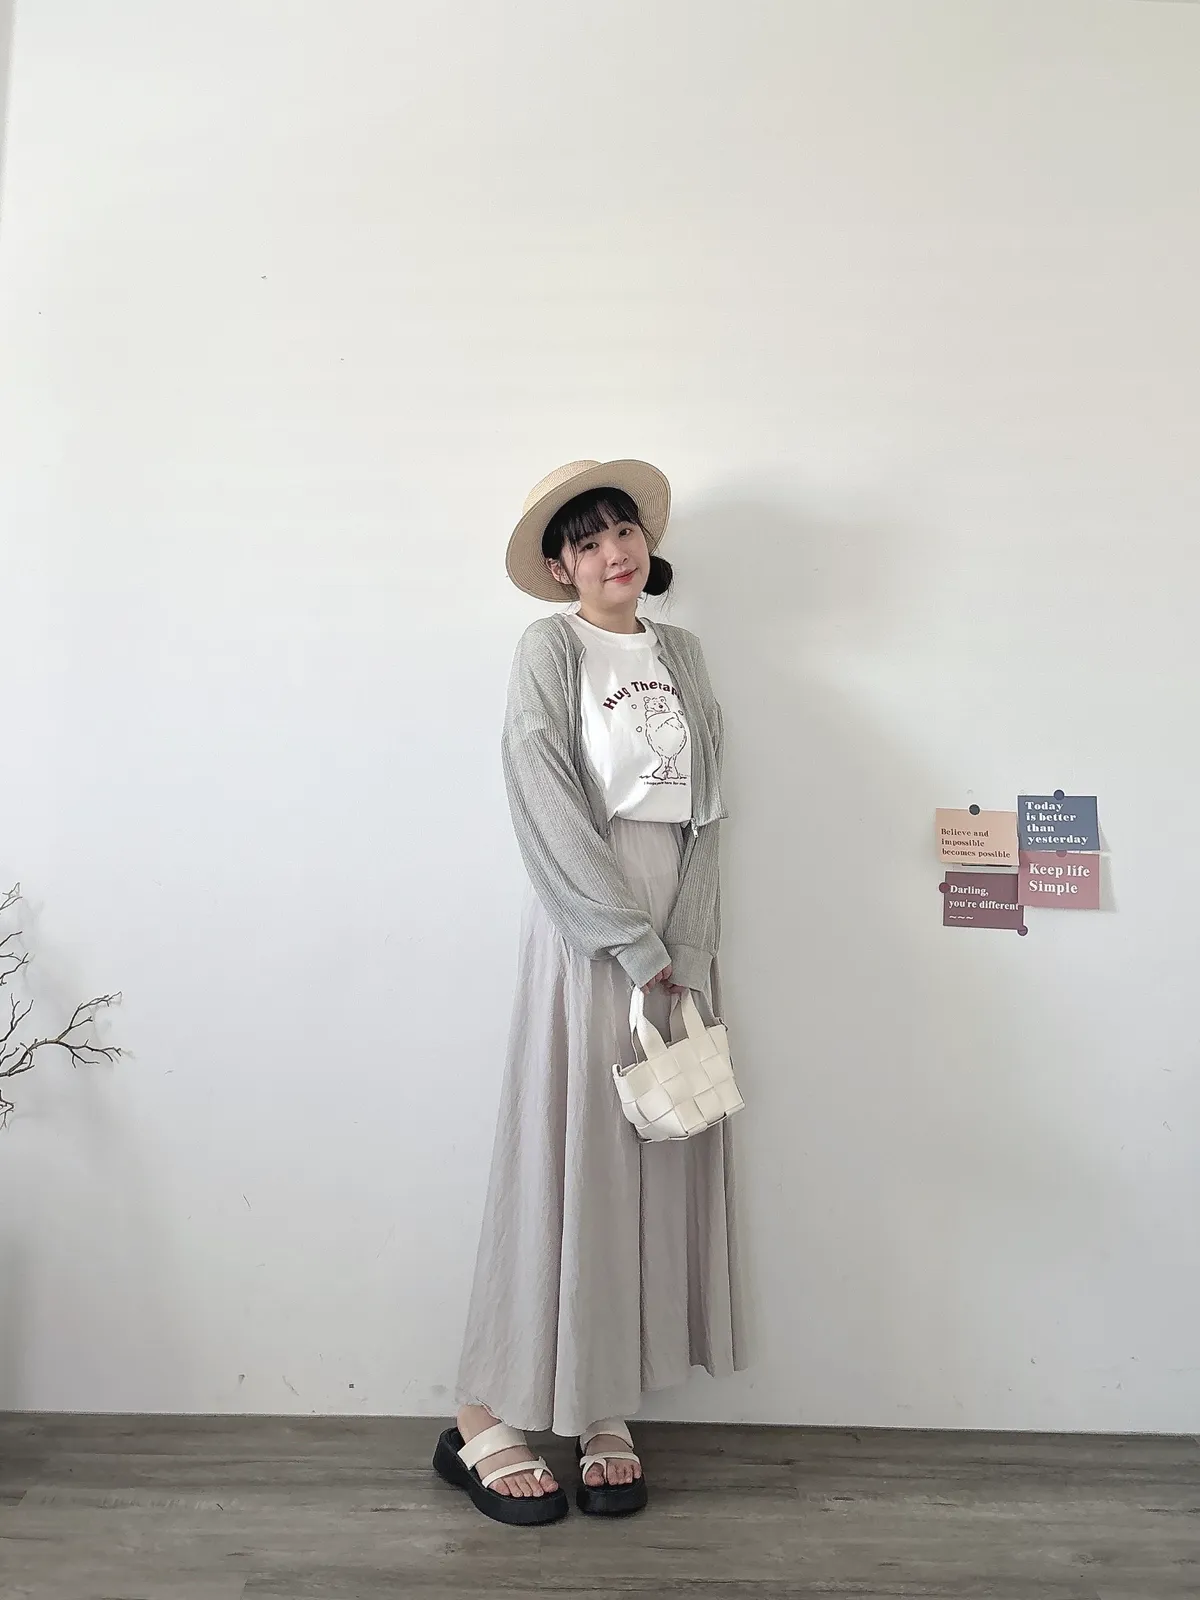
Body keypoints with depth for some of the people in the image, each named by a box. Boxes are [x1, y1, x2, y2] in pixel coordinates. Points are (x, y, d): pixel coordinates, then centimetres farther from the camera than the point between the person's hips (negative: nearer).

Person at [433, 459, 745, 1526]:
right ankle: (487, 1421, 13)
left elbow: (705, 812, 7)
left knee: (658, 1167, 7)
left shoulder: (683, 654, 15)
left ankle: (607, 1414, 21)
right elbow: (549, 806, -11)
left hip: (678, 931, 5)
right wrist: (633, 945, -14)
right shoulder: (550, 648, 0)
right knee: (564, 1157, -2)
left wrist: (685, 948, -4)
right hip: (584, 929, -5)